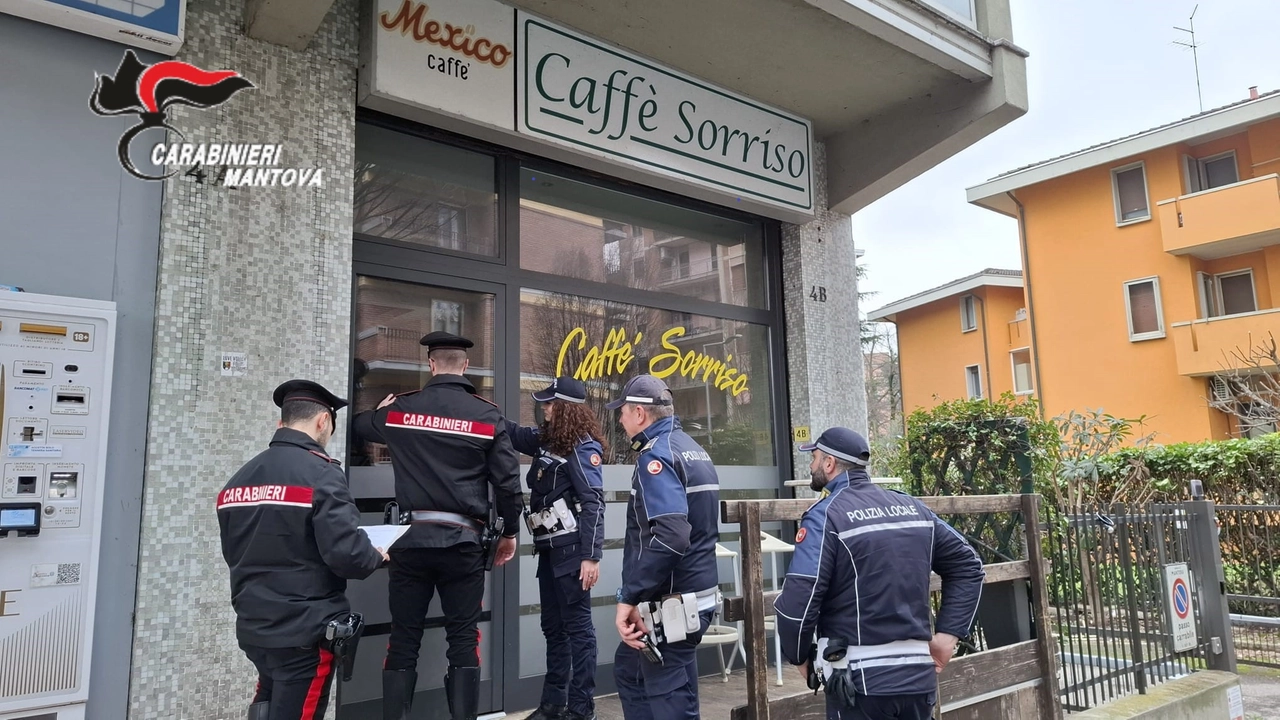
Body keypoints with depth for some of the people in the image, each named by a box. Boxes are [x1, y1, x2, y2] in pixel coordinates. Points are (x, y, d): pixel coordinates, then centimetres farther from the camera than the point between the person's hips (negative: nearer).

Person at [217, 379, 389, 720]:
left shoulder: (239, 478, 5)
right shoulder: (321, 473, -17)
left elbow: (234, 554, 14)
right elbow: (346, 553, -23)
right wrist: (376, 557, -3)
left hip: (253, 627, 7)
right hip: (304, 631, -7)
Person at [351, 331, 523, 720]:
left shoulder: (399, 408, 3)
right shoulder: (487, 414, -2)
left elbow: (358, 426, 24)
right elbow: (508, 481, -3)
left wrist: (380, 411, 46)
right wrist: (509, 533, 10)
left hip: (410, 538, 1)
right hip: (463, 541, -1)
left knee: (403, 639, 10)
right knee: (463, 639, 8)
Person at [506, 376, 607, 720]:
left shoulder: (583, 447, -13)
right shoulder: (546, 439, 10)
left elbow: (594, 503, -18)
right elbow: (514, 433, 27)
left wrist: (591, 556, -21)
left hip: (572, 549, -8)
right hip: (550, 548, 9)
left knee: (577, 626, -1)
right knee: (552, 626, 14)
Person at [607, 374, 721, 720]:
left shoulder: (657, 455, -17)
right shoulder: (693, 449, 13)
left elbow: (670, 536, -30)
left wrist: (630, 597, -23)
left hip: (671, 605, -10)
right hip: (695, 593, 10)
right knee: (629, 671, 24)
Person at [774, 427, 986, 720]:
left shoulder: (826, 515, -11)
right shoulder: (913, 507, 9)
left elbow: (798, 601, -19)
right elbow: (967, 565, 16)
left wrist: (799, 655, -1)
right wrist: (948, 634, 12)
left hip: (858, 677, -6)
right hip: (919, 674, 6)